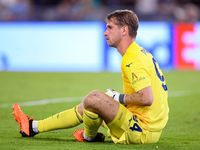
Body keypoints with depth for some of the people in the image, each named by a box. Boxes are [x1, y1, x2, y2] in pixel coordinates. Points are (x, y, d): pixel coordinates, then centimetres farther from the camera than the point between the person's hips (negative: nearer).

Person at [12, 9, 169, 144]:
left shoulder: (132, 60, -19)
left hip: (143, 132, -10)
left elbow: (147, 98, -29)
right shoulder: (141, 52, 13)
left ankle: (89, 136, 9)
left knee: (94, 97, -22)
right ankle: (33, 127, 28)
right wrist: (119, 98, 15)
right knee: (86, 106, 18)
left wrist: (119, 98, -13)